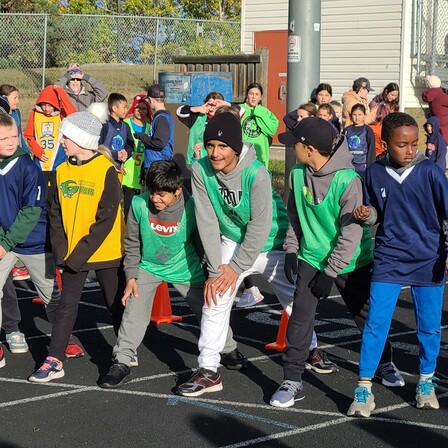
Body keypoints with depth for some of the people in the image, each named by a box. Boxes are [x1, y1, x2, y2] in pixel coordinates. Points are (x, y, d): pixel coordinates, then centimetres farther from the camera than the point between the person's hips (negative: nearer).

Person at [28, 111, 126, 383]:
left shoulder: (106, 170, -14)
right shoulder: (63, 170, 3)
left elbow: (106, 219, -16)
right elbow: (56, 213, 6)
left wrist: (81, 254, -18)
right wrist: (62, 250, -6)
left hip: (106, 253, -4)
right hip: (73, 254, 5)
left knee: (116, 304, 9)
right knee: (67, 305, 6)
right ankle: (55, 361, 10)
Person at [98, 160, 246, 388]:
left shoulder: (192, 208, -25)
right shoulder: (139, 204, -21)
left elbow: (203, 245, -9)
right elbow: (132, 243, -5)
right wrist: (131, 277, -8)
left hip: (185, 270, -1)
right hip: (149, 267, 1)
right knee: (135, 309, -15)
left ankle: (229, 350, 35)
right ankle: (122, 363, -5)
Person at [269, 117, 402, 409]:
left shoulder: (348, 180, -24)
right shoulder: (298, 174, -7)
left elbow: (351, 233, -22)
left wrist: (330, 272, -20)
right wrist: (292, 249, 4)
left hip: (351, 263, -3)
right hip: (312, 259, 4)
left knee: (366, 316, 13)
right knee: (300, 318, -9)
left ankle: (385, 363, 39)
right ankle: (293, 382, -1)